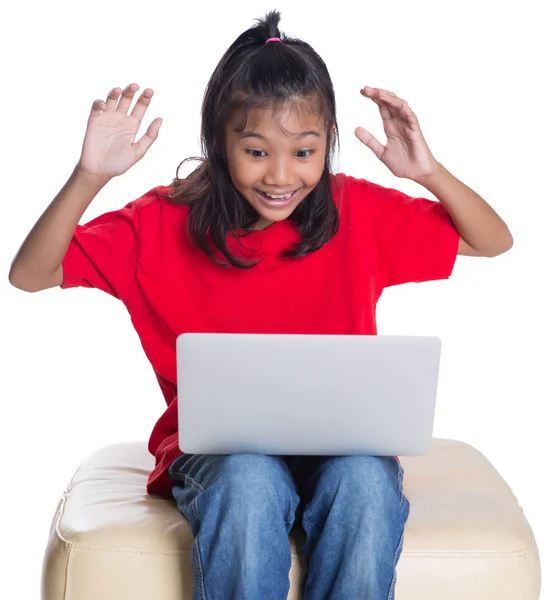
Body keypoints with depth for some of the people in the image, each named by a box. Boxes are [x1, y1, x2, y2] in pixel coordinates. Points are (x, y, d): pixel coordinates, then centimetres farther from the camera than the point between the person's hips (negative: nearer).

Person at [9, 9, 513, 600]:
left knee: (365, 482, -33)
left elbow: (494, 242, 5)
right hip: (217, 450, -1)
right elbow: (29, 274, -6)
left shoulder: (357, 213, 0)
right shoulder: (167, 223, -3)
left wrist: (428, 171, -12)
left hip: (339, 443, 1)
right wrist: (90, 175, -20)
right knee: (250, 481, -35)